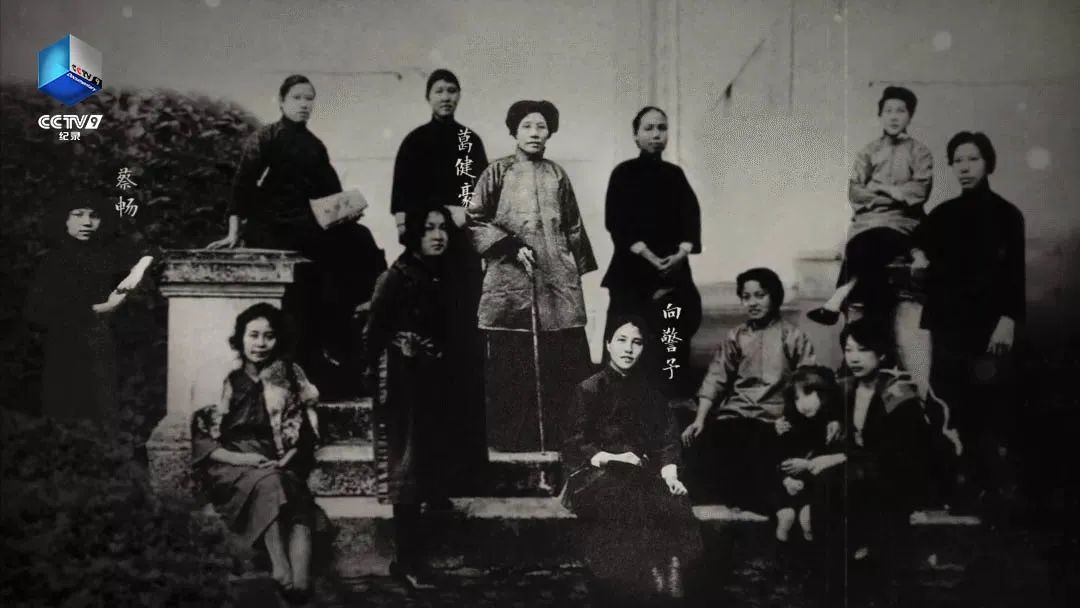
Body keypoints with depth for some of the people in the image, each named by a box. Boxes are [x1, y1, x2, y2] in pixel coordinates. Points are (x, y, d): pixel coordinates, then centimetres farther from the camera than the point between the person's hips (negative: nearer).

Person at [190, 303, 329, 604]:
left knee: (299, 501, -35)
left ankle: (299, 581, -57)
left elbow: (304, 432, 8)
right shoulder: (228, 383, 11)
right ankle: (282, 572, -51)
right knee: (269, 485, -36)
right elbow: (203, 439, 5)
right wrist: (239, 458, -12)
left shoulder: (289, 377, 11)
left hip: (279, 468, 1)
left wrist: (284, 461, -11)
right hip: (232, 468, -1)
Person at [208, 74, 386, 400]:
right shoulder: (267, 137, 0)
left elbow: (328, 194, 19)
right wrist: (234, 232, -15)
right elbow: (243, 184, -8)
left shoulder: (314, 146, 18)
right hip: (269, 229, -6)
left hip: (305, 229, 6)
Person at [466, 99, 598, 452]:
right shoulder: (498, 173, 3)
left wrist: (578, 268, 16)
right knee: (511, 364, -4)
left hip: (558, 282, 3)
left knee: (563, 362, -2)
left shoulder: (557, 176, 13)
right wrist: (511, 247, -9)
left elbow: (573, 228, 19)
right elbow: (475, 221, 0)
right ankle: (511, 437, 5)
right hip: (510, 282, -3)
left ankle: (560, 435, 5)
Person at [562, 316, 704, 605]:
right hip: (597, 474, -3)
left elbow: (667, 437, 10)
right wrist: (612, 458, -20)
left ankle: (672, 588, -42)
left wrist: (670, 475, -8)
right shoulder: (589, 389, 3)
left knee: (677, 507, -31)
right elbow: (577, 444, -2)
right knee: (641, 506, -37)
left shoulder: (649, 388, 15)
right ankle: (652, 583, -38)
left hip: (642, 472, 3)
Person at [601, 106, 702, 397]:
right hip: (633, 270, -4)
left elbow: (691, 217, 6)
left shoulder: (675, 174, 13)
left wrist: (682, 253, -12)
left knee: (674, 343, -2)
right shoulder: (624, 173, 1)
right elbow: (617, 222, -7)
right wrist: (649, 257, -16)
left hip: (674, 271, 4)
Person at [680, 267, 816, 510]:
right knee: (699, 454, -23)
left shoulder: (793, 337, 8)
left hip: (772, 419, -3)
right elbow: (715, 379, 7)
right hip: (733, 415, 3)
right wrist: (699, 419, -7)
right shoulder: (735, 337, 16)